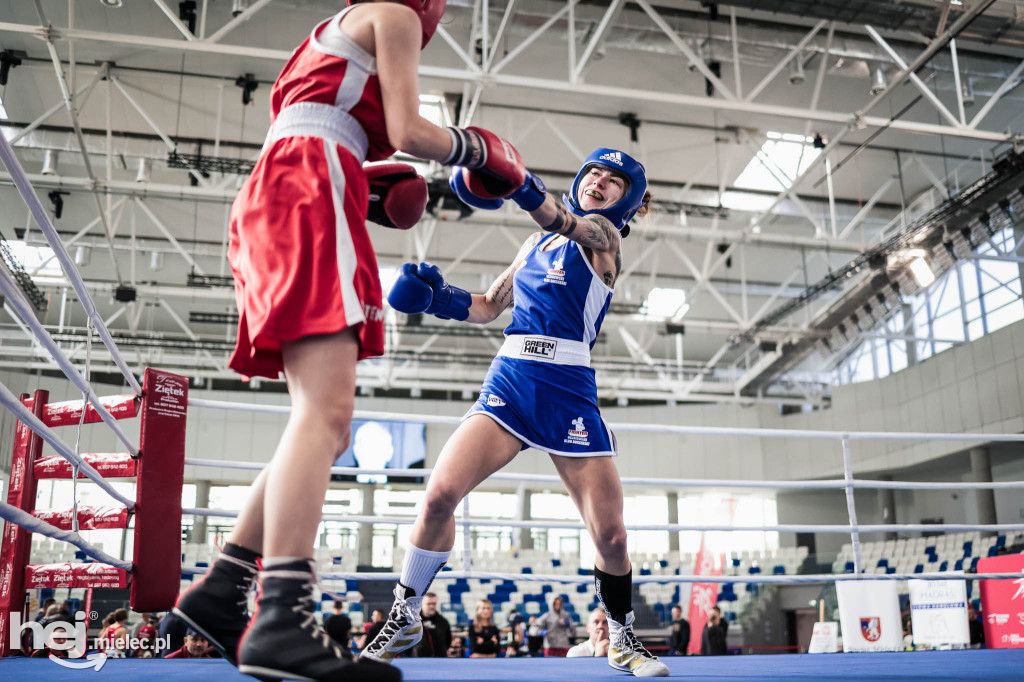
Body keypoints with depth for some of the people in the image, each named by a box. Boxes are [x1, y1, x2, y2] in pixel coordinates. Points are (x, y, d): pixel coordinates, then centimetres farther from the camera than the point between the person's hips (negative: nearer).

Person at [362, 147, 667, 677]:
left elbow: (559, 220, -19)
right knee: (439, 493, -15)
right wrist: (436, 295, 2)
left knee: (610, 535, -4)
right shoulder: (537, 242, 19)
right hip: (509, 380, 3)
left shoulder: (603, 233, 5)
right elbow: (487, 307, 22)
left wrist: (522, 185, -40)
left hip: (568, 393, -3)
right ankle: (404, 617, 6)